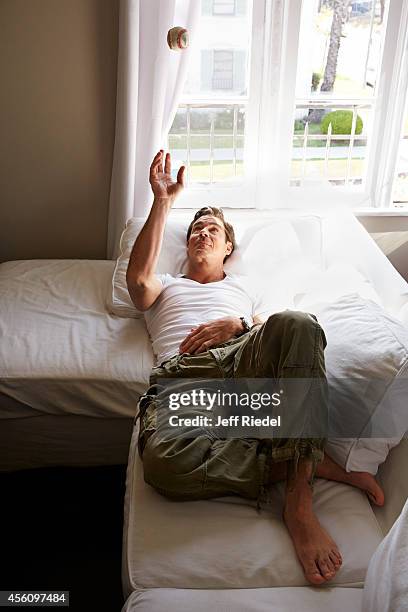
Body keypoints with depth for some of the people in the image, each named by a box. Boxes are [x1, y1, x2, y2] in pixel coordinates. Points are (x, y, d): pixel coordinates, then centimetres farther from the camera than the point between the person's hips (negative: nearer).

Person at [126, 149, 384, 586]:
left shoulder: (242, 289, 37)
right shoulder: (164, 288, 34)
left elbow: (278, 336, 21)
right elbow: (137, 277, 7)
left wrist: (237, 325, -1)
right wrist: (162, 203, 7)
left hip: (241, 362, 2)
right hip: (180, 376, -1)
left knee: (297, 323, -36)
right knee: (163, 462, -39)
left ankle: (299, 500, -33)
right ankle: (308, 461, -20)